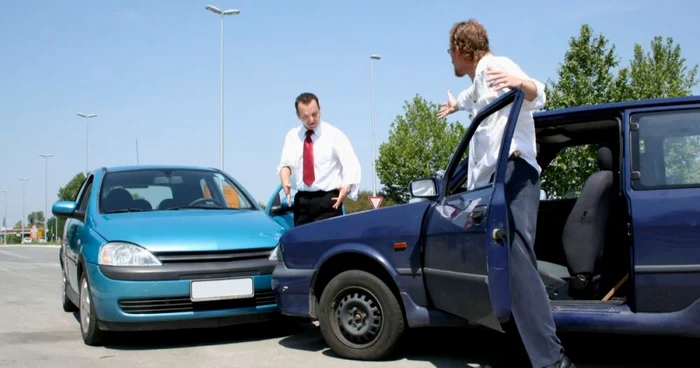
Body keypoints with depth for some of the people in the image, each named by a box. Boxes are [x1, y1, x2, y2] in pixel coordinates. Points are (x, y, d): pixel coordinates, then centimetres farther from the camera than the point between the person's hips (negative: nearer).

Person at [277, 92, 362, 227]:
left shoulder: (334, 135, -2)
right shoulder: (292, 136, 9)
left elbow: (352, 165, -10)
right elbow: (286, 163, -4)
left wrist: (347, 187, -30)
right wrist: (285, 183, -26)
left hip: (328, 200, -4)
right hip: (301, 201, 4)